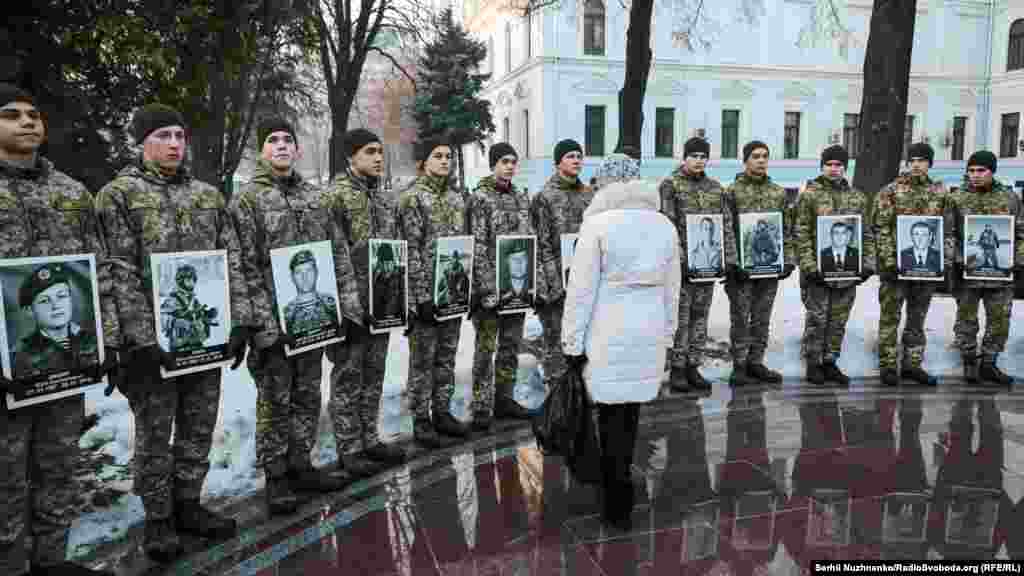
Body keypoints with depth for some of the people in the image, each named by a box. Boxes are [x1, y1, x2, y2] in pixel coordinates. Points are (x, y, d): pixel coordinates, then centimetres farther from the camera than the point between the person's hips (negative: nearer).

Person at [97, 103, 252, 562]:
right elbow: (120, 273, -11)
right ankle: (158, 518, 23)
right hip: (153, 339, -4)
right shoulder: (119, 194, -3)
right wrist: (141, 338, -18)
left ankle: (188, 505, 29)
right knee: (155, 434, 8)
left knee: (199, 428, 13)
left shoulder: (208, 194, 11)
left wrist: (239, 321, -1)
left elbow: (231, 262, 8)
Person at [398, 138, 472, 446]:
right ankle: (421, 420, 14)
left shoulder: (457, 198, 12)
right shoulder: (412, 198, -9)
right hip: (425, 293, -6)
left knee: (446, 357, 14)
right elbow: (411, 251, -14)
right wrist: (422, 296, -18)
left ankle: (442, 412, 25)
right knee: (422, 360, 3)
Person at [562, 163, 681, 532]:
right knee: (629, 410, 17)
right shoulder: (665, 225, 5)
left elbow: (582, 289, -11)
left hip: (608, 333, -5)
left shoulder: (598, 224, -11)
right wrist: (666, 336, 20)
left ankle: (619, 507, 12)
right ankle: (616, 483, 35)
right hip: (648, 333, 5)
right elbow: (672, 289, 11)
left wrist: (572, 342, -4)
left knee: (612, 414, 4)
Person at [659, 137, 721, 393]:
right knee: (680, 318, -1)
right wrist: (679, 257, -18)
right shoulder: (670, 184, -3)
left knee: (700, 317, 9)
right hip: (681, 262, -5)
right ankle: (677, 369, 9)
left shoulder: (715, 187, 13)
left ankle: (693, 367, 18)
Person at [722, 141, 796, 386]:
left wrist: (789, 259, 3)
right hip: (742, 267, -4)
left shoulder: (779, 193, 11)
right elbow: (727, 230, -8)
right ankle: (739, 365, 10)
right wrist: (733, 262, -16)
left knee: (762, 318, 10)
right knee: (740, 318, 1)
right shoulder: (732, 191, -2)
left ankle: (756, 363, 20)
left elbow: (788, 230, 13)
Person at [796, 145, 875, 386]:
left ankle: (830, 362, 21)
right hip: (818, 270, -4)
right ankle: (813, 363, 13)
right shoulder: (810, 195, -2)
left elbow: (867, 234, 14)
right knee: (816, 319, 1)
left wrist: (868, 262, 3)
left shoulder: (857, 197, 12)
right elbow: (801, 234, -8)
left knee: (838, 321, 10)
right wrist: (808, 265, -16)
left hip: (847, 271, 4)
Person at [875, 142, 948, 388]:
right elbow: (881, 227, -8)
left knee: (917, 318, 12)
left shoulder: (940, 192, 8)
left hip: (927, 264, 4)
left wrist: (944, 258, 3)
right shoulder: (891, 191, -4)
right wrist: (889, 260, -15)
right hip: (896, 262, -4)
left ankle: (912, 364, 22)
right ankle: (888, 366, 9)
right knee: (890, 318, 1)